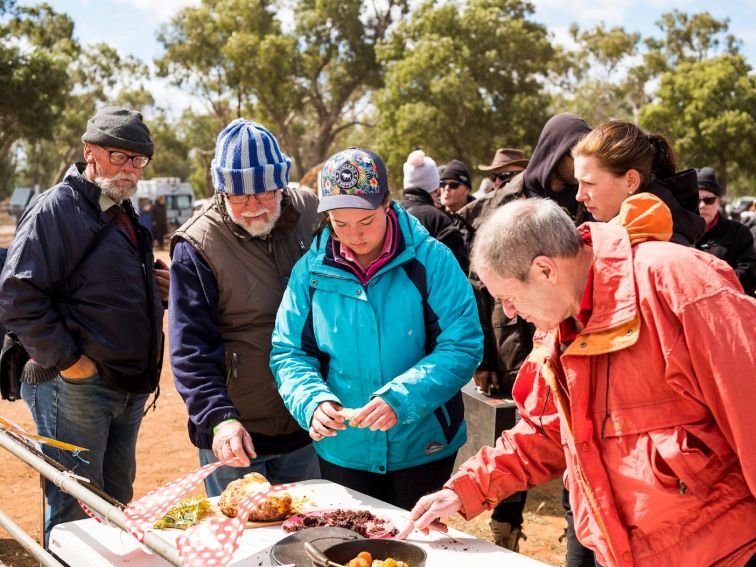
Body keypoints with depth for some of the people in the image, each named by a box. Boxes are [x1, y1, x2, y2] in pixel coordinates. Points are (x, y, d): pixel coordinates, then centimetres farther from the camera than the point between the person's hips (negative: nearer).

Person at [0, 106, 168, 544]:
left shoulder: (124, 214, 16)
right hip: (77, 388, -8)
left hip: (130, 388, 8)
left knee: (117, 503, 17)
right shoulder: (57, 209, -11)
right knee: (76, 512, 0)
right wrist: (67, 360, -19)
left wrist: (157, 286, 7)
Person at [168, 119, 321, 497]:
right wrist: (219, 418, -29)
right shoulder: (196, 245, -14)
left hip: (305, 426, 4)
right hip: (235, 432, -4)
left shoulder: (310, 212, -2)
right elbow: (190, 351, -16)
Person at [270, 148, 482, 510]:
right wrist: (313, 402, -20)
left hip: (423, 449, -2)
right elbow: (288, 353, 0)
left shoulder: (430, 260, -12)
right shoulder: (311, 270, -4)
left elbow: (462, 347, -16)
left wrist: (400, 400, -27)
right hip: (341, 453, 2)